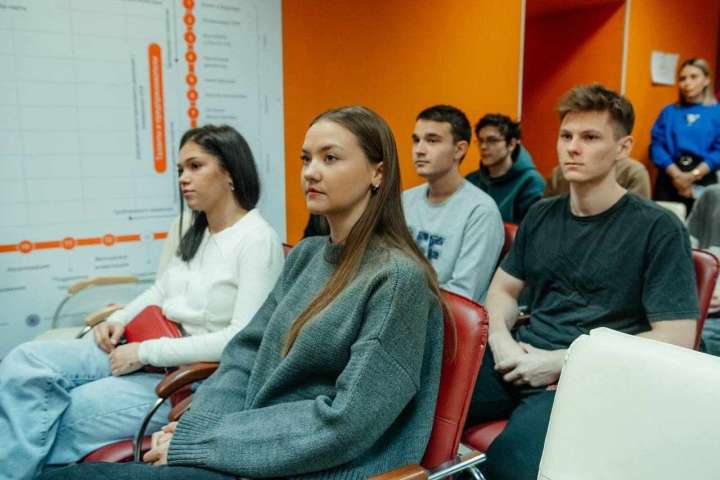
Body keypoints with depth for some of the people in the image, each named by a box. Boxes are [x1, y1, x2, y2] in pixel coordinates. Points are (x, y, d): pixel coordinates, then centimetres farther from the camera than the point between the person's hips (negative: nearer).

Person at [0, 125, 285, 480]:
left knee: (56, 421, -16)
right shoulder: (196, 233, 14)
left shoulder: (258, 240, -14)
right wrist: (118, 321, 3)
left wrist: (146, 352, -19)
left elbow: (244, 338, -21)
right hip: (143, 353, 8)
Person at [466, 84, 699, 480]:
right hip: (520, 361, 5)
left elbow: (675, 340, -9)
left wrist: (562, 361, -13)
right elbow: (503, 289, 19)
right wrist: (500, 339, -4)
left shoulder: (659, 229, -4)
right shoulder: (540, 215, 13)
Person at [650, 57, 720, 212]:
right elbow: (656, 146, 0)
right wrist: (676, 174, -13)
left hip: (703, 180, -1)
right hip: (669, 177, 1)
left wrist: (694, 174, -15)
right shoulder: (669, 112, 10)